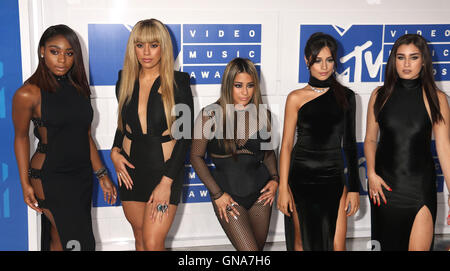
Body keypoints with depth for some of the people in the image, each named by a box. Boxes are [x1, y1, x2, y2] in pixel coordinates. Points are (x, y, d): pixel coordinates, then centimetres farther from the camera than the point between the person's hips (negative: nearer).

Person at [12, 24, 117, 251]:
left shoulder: (79, 88, 6)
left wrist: (102, 175, 12)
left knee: (58, 239, 15)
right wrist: (25, 183, -5)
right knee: (76, 242, -6)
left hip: (82, 175, 6)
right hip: (49, 177, -5)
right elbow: (21, 137, -3)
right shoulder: (28, 94, -12)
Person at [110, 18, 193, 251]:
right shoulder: (125, 80, 4)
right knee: (140, 237, 14)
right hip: (131, 168, 4)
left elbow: (185, 136, -10)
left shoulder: (177, 83, -9)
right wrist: (115, 151, 0)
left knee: (153, 243, -8)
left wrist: (166, 182, -14)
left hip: (165, 169, -4)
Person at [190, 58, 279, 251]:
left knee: (259, 246, 15)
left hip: (259, 190, 4)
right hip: (228, 192, -4)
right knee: (249, 249, -10)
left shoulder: (262, 114, 2)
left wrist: (274, 179, 0)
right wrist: (217, 194, -9)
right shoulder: (210, 115, -9)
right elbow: (196, 157, -5)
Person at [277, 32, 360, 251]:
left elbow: (349, 144, 9)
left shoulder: (345, 96, 6)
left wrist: (354, 188, 7)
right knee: (303, 241, 7)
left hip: (334, 177, 2)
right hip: (302, 177, -1)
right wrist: (283, 187, -6)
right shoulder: (296, 98, 0)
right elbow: (287, 144, 0)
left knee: (337, 244, -1)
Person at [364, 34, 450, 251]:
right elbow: (370, 139, 8)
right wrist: (371, 174, -6)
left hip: (421, 184, -2)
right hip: (385, 184, 2)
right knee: (389, 243, 13)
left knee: (419, 247, -5)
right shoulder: (380, 95, 3)